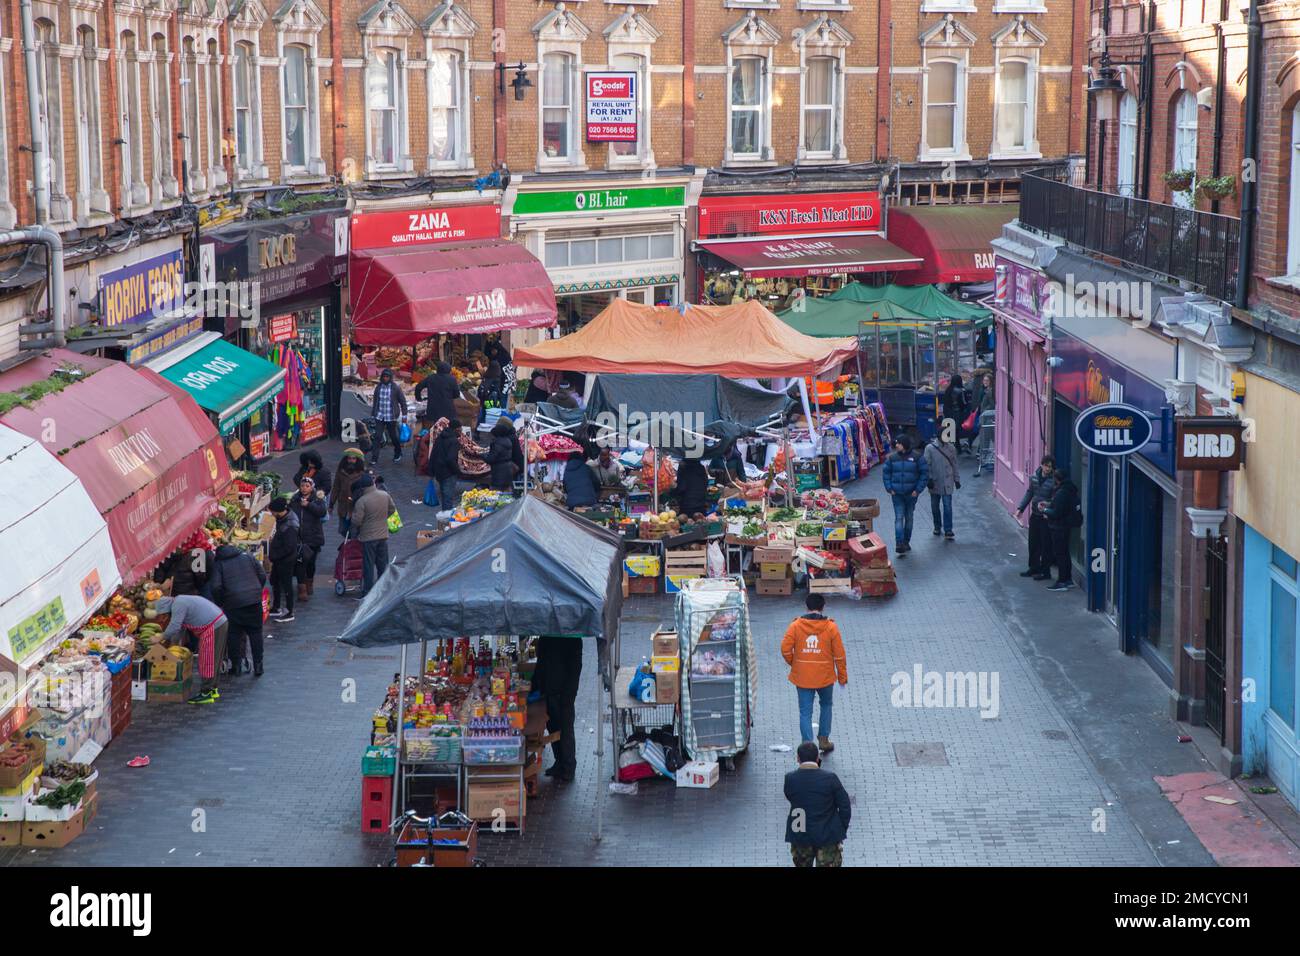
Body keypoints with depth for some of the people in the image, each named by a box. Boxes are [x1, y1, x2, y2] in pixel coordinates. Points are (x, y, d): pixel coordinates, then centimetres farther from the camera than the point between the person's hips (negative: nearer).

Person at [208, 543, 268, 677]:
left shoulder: (218, 563, 3)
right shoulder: (247, 556, 10)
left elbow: (216, 587, -8)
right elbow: (262, 575, 9)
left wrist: (220, 603, 7)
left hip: (233, 604, -2)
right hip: (254, 601, 2)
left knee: (234, 635, 10)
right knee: (255, 633, 9)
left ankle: (236, 666, 11)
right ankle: (258, 666, 9)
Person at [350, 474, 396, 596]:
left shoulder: (361, 501, -19)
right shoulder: (385, 495, -3)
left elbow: (356, 521, -18)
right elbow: (392, 509, 12)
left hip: (368, 537, -5)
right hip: (383, 535, 5)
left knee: (368, 565, 3)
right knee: (383, 564, 14)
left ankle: (368, 592, 5)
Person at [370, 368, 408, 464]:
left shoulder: (396, 388, -6)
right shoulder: (378, 387, 4)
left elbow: (403, 402, 0)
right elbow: (375, 402, 14)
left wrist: (404, 415, -2)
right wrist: (373, 414, 15)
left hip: (391, 417, -2)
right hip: (379, 416, 2)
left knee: (393, 436, 10)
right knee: (378, 437, -6)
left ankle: (398, 453, 33)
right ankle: (374, 458, -5)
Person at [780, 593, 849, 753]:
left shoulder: (796, 626, -8)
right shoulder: (831, 627, -8)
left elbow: (785, 649, -9)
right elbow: (839, 654, -5)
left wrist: (794, 664, 10)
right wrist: (843, 676, 6)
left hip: (802, 677, 0)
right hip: (825, 676, 0)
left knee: (805, 712, 6)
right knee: (826, 705, 25)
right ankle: (823, 739, 25)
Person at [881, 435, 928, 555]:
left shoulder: (916, 458, -5)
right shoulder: (892, 458, 1)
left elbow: (924, 473, -1)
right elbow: (886, 473, 10)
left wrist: (918, 490, -8)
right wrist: (889, 488, -2)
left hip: (911, 494, 0)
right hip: (897, 494, 0)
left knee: (909, 518, 12)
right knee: (899, 517, -10)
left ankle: (906, 542, 24)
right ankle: (899, 543, -16)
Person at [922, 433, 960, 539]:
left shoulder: (951, 448, 2)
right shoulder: (930, 448, -5)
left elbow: (954, 465, 9)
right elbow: (927, 465, -4)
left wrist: (956, 479, 10)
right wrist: (929, 479, -11)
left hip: (947, 483, 0)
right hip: (935, 482, 0)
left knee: (948, 506, -8)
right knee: (935, 506, 12)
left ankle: (948, 531, -7)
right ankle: (937, 526, 31)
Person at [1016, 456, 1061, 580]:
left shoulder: (1054, 481, -17)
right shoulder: (1035, 477, 2)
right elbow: (1029, 493, 13)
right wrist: (1020, 508, 10)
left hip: (1047, 517, -6)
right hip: (1035, 515, 6)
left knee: (1046, 545, 4)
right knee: (1033, 543, 15)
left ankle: (1045, 571, 16)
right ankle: (1034, 568, 29)